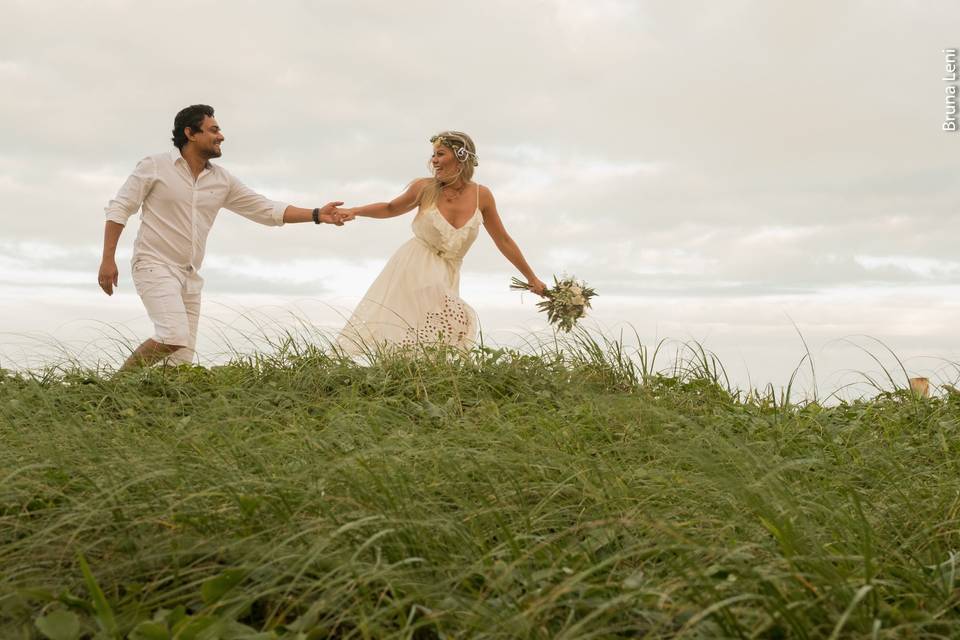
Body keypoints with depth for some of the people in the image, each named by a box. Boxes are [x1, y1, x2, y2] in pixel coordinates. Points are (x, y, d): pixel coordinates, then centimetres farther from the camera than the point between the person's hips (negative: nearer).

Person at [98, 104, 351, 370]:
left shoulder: (222, 180, 9)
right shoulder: (154, 166, -4)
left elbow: (266, 209, 10)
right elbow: (119, 209, -3)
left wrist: (317, 215, 1)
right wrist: (108, 259, -11)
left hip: (190, 276, 6)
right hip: (154, 266, -6)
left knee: (182, 359, 1)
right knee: (175, 336, -24)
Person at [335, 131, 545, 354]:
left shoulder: (481, 195, -2)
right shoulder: (425, 188, -4)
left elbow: (503, 240, 8)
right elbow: (390, 208, 14)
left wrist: (531, 278, 13)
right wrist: (354, 211, -1)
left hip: (446, 279, 2)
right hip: (412, 269, -1)